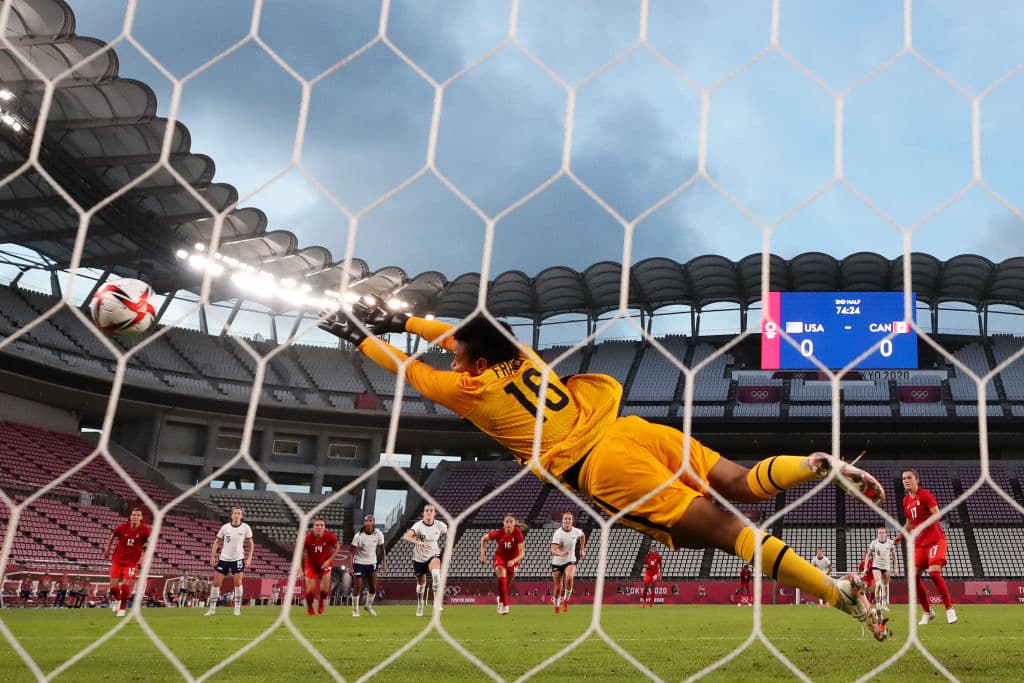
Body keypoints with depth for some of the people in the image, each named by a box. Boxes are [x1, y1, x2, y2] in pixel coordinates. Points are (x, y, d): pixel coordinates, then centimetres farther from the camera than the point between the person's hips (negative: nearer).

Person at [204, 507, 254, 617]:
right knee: (216, 582, 1)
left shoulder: (246, 528, -4)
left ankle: (237, 609, 2)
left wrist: (249, 559, -6)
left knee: (238, 582, -9)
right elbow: (217, 542, 6)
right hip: (223, 558, 2)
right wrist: (212, 556, -2)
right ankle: (212, 609, 10)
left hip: (238, 558, -2)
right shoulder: (225, 527, -1)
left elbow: (250, 544, 2)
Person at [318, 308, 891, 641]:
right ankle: (822, 465, -13)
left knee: (727, 530, -11)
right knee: (742, 483, 8)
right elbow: (467, 333, 37)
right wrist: (400, 318, 42)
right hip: (632, 429, 7)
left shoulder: (473, 390, 2)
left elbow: (406, 367, 18)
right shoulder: (520, 354, 19)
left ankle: (838, 591, -16)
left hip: (604, 470, -6)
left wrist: (360, 336, 31)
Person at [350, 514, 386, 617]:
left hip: (372, 563, 3)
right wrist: (351, 567, -23)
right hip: (359, 563, -3)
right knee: (357, 587, -4)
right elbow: (354, 552, -16)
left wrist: (384, 563, 1)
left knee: (373, 587, 3)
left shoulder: (379, 534, -9)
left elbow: (382, 549, 3)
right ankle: (355, 609, 15)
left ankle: (369, 606, 27)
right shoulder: (358, 536, -18)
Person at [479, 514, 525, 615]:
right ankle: (505, 606, -25)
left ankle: (500, 599, 46)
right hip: (500, 557, -1)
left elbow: (522, 553, -26)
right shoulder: (498, 533, -21)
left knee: (507, 583, 14)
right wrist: (482, 554, -8)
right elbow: (483, 539, -4)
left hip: (513, 560, 1)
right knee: (501, 578, -26)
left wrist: (513, 561, -42)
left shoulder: (518, 533, -25)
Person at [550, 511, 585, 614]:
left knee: (569, 578, -30)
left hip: (570, 561, 1)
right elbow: (553, 550, -30)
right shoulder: (558, 533, -20)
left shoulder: (576, 531, -8)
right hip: (557, 562, -1)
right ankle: (556, 606, 31)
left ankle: (566, 600, -8)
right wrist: (561, 554, -50)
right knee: (558, 588, 4)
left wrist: (582, 549, 18)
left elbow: (582, 535, 19)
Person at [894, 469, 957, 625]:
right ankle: (927, 612, 12)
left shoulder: (925, 495, -9)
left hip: (935, 540, -7)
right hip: (919, 543, 7)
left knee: (934, 572, -20)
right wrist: (900, 536, 13)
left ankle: (949, 609, -5)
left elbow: (936, 516, -20)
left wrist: (920, 527, -29)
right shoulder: (906, 500, 13)